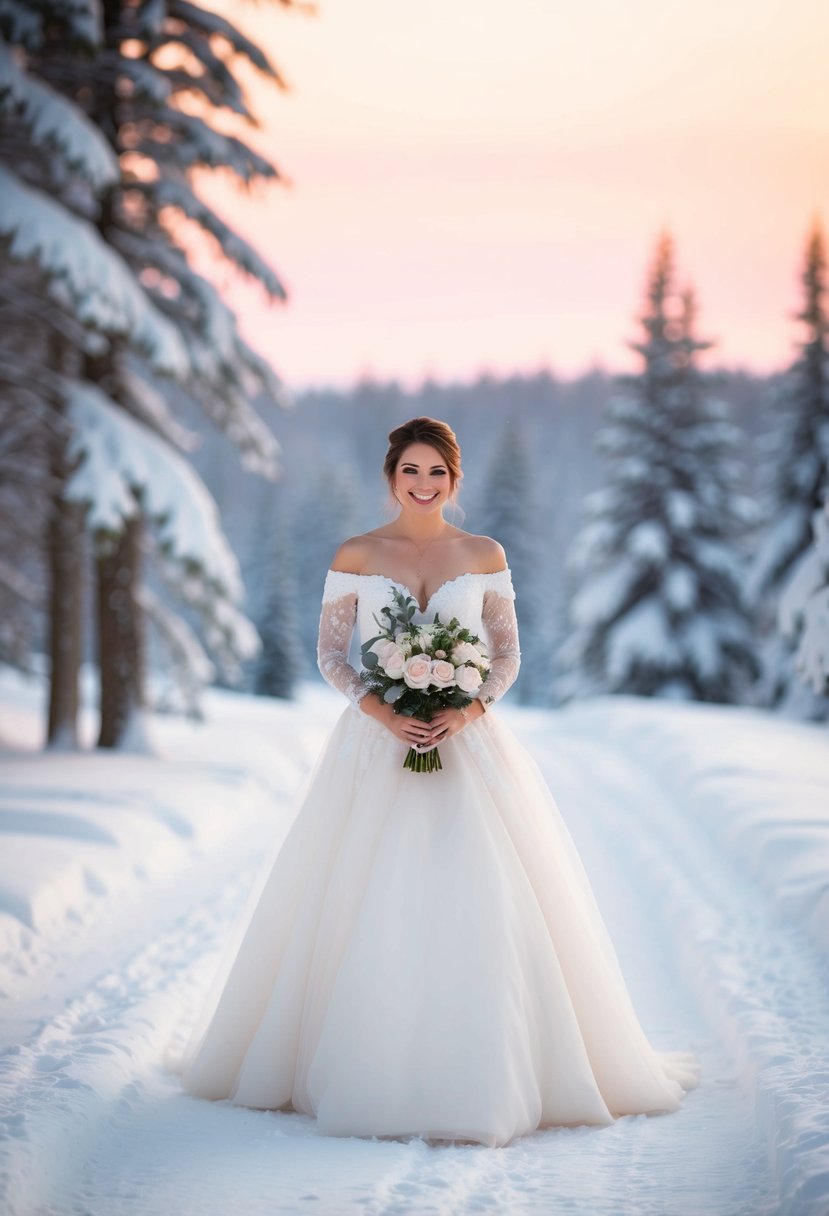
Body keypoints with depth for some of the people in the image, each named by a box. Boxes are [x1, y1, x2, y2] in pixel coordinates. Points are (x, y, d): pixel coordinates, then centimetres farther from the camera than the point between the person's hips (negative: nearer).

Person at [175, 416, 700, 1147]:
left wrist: (470, 710, -11)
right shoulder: (356, 556, 4)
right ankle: (365, 1069, 6)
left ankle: (483, 1082, 2)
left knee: (475, 908, -6)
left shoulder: (485, 556, 7)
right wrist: (382, 711, -13)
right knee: (369, 911, -4)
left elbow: (508, 654, 7)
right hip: (376, 745, 0)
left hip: (468, 742, 0)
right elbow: (331, 654, 3)